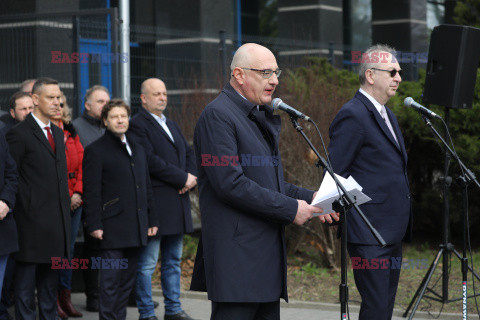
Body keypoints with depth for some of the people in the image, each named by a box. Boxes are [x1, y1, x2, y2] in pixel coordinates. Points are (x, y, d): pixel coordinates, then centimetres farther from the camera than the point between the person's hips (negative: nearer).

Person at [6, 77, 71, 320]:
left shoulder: (58, 133, 16)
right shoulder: (19, 134, -8)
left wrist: (66, 205, 15)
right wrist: (21, 207, -14)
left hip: (57, 220, 7)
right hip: (32, 220, -7)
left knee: (51, 278, 14)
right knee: (26, 276, 0)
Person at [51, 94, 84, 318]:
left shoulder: (71, 134, 14)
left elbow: (81, 163, 11)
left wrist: (78, 193, -2)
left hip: (74, 200, 6)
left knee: (68, 248, 9)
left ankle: (65, 298, 16)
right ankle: (53, 301, 2)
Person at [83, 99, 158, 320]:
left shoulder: (138, 150, 19)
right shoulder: (96, 150, -2)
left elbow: (146, 188, 22)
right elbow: (91, 191, -7)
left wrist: (151, 220, 16)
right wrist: (94, 224, -13)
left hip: (136, 229, 7)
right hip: (112, 227, -6)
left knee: (128, 278, 10)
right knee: (111, 278, -7)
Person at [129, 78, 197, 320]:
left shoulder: (172, 125, 21)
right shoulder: (137, 125, -8)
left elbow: (188, 153, 20)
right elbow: (151, 161, -17)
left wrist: (191, 177, -1)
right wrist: (183, 178, -13)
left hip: (177, 201, 9)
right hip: (154, 202, -9)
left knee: (173, 260, 13)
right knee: (147, 263, -3)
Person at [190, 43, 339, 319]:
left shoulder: (261, 117, 21)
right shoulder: (217, 115, -10)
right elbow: (230, 183, -19)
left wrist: (310, 198, 10)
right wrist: (290, 208, -15)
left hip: (268, 251, 10)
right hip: (237, 253, -10)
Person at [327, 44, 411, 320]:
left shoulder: (388, 116, 19)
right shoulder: (353, 116, -13)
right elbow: (335, 174, -15)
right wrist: (340, 219, -15)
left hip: (393, 233, 10)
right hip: (369, 234, -10)